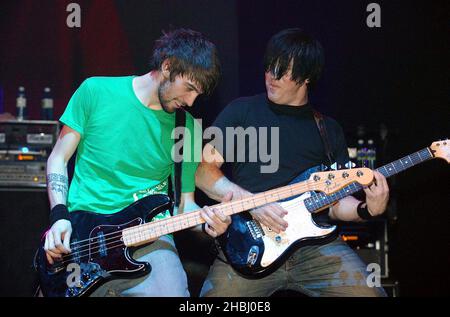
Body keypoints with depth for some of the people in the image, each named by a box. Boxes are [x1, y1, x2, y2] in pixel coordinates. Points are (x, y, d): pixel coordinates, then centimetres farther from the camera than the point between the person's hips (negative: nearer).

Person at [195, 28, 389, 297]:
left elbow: (335, 201, 15)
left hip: (314, 240, 1)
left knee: (368, 293, -18)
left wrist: (366, 209, -6)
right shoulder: (242, 111, 8)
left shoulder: (329, 131, 16)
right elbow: (203, 171, 2)